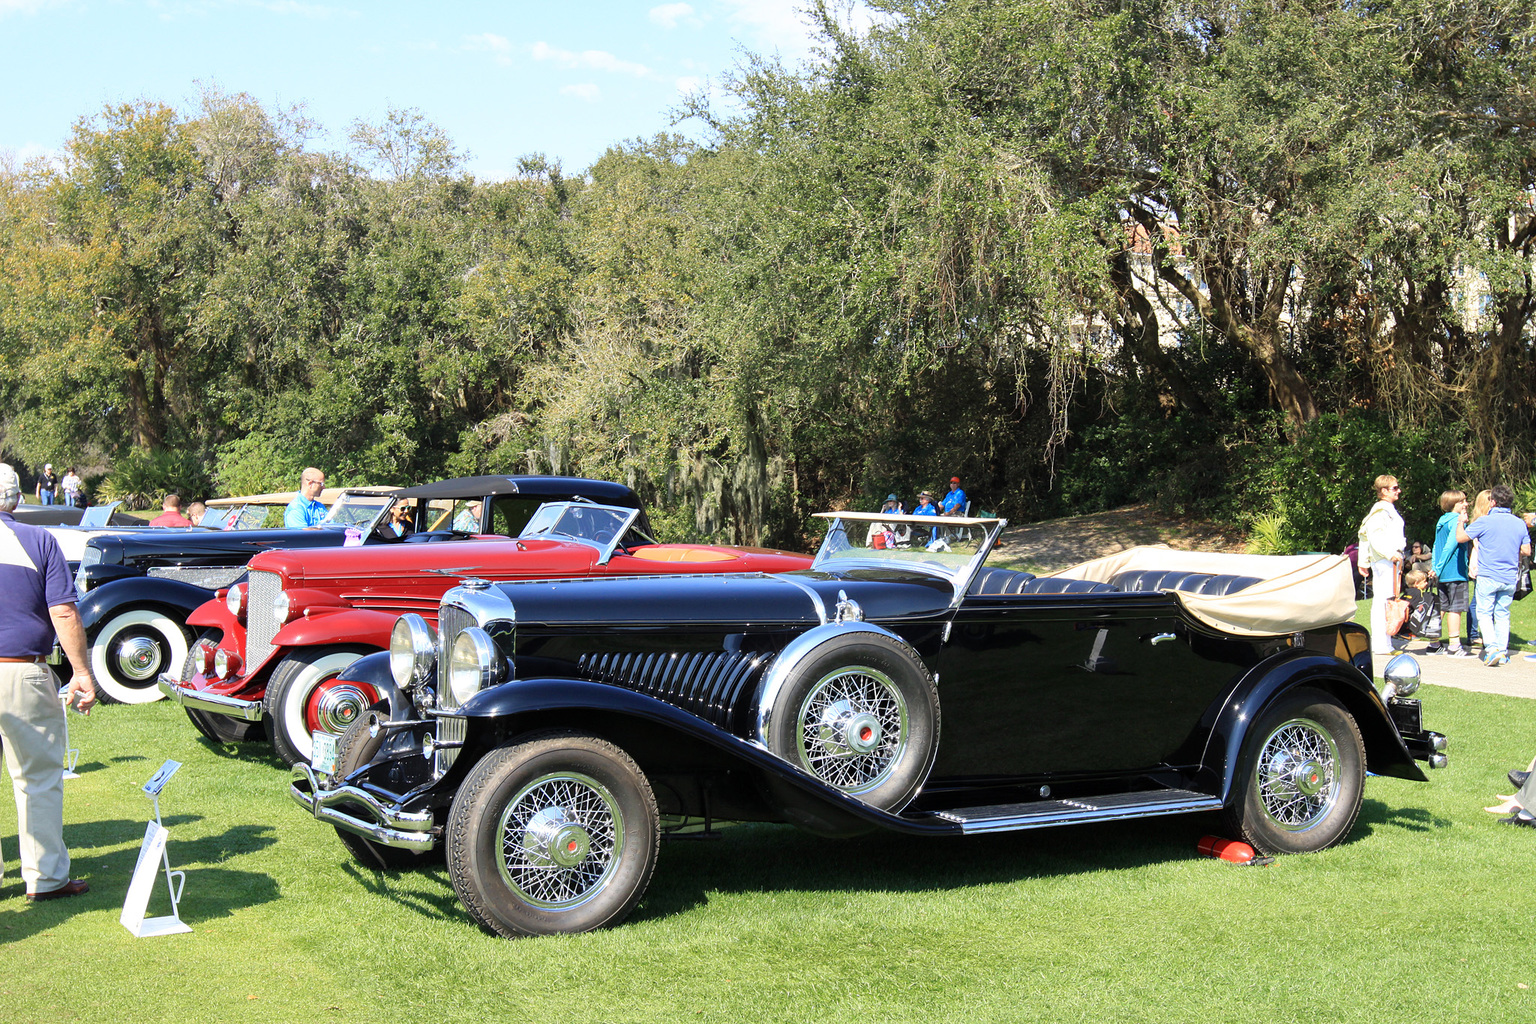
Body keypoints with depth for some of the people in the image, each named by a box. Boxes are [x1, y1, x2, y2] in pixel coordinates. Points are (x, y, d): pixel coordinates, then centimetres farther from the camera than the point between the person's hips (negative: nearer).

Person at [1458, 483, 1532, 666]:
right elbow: (1526, 550, 6)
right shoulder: (1520, 524, 2)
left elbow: (1460, 537, -4)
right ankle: (1502, 653, 10)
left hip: (1488, 576, -4)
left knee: (1484, 613, 3)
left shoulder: (1485, 522, -12)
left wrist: (1461, 521, 14)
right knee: (1502, 614, 12)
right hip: (1510, 578, 4)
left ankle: (1492, 647, -13)